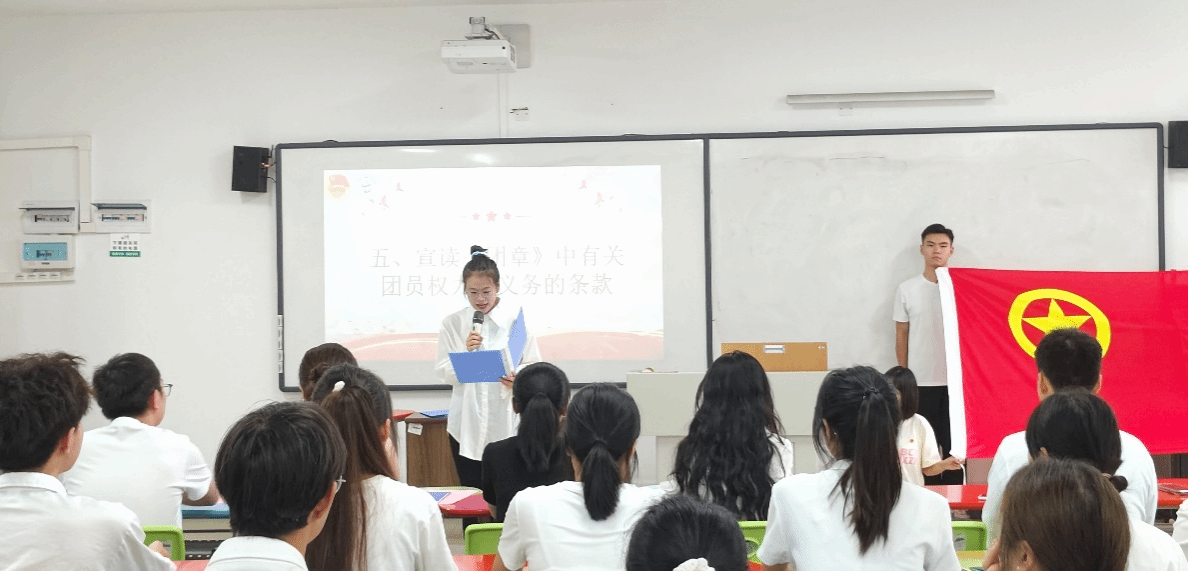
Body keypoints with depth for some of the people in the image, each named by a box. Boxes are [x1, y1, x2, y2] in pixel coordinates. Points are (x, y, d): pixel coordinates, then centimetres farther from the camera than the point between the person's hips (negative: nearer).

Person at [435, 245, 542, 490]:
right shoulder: (452, 323, 4)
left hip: (505, 422, -1)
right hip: (467, 424, 2)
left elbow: (534, 366, 2)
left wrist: (518, 377, -18)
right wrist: (466, 353, -14)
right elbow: (444, 373, 2)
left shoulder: (517, 318, 0)